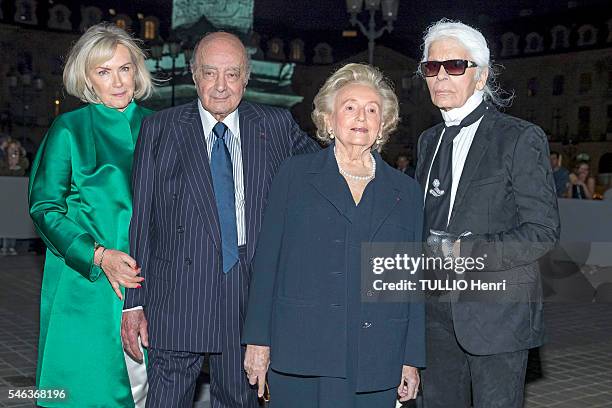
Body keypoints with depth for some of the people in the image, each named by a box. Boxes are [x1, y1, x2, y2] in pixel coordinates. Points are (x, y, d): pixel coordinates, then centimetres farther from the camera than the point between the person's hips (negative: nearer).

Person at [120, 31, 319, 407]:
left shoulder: (277, 126, 6)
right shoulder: (159, 129, 2)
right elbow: (140, 218, 1)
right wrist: (134, 303, -3)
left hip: (250, 292, 2)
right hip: (178, 295, -1)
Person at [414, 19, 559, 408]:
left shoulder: (521, 138, -7)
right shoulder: (429, 141, 13)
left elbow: (543, 232, -11)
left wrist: (462, 252, -18)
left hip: (498, 313, -5)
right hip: (438, 310, 6)